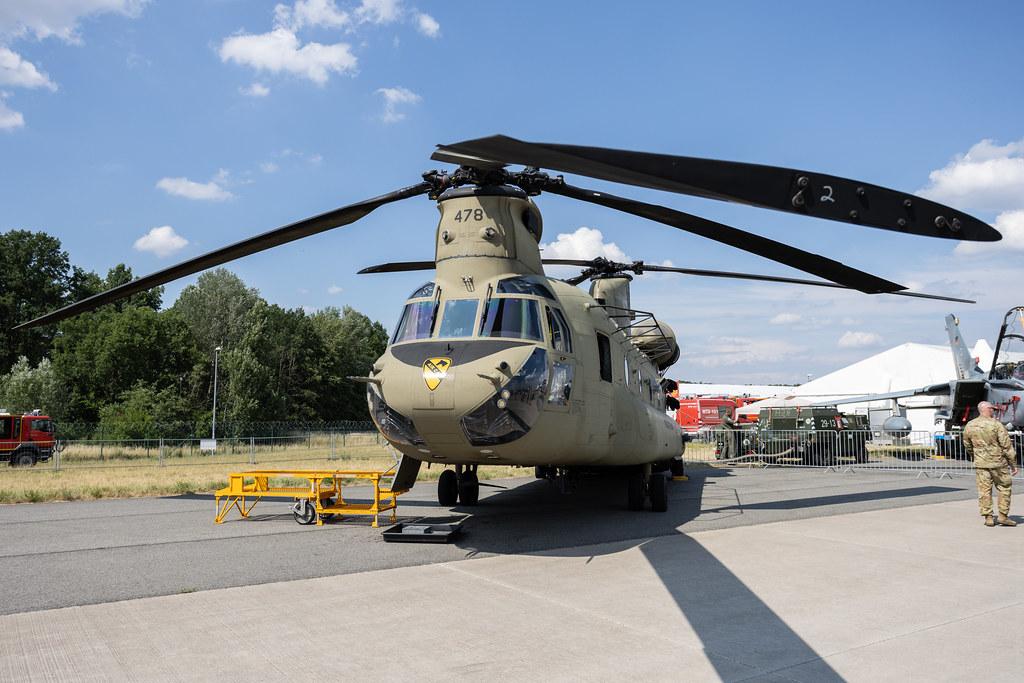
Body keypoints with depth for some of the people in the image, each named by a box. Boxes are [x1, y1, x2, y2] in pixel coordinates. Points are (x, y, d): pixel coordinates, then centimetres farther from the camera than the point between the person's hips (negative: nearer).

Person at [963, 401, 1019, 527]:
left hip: (980, 464, 4)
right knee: (1004, 488, 10)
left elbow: (967, 445, 14)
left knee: (984, 491, 6)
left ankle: (988, 518, 7)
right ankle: (1003, 516, 11)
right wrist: (1013, 464, -4)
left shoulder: (969, 426, 3)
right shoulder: (996, 424, -11)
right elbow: (1007, 446, -10)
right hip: (998, 463, -3)